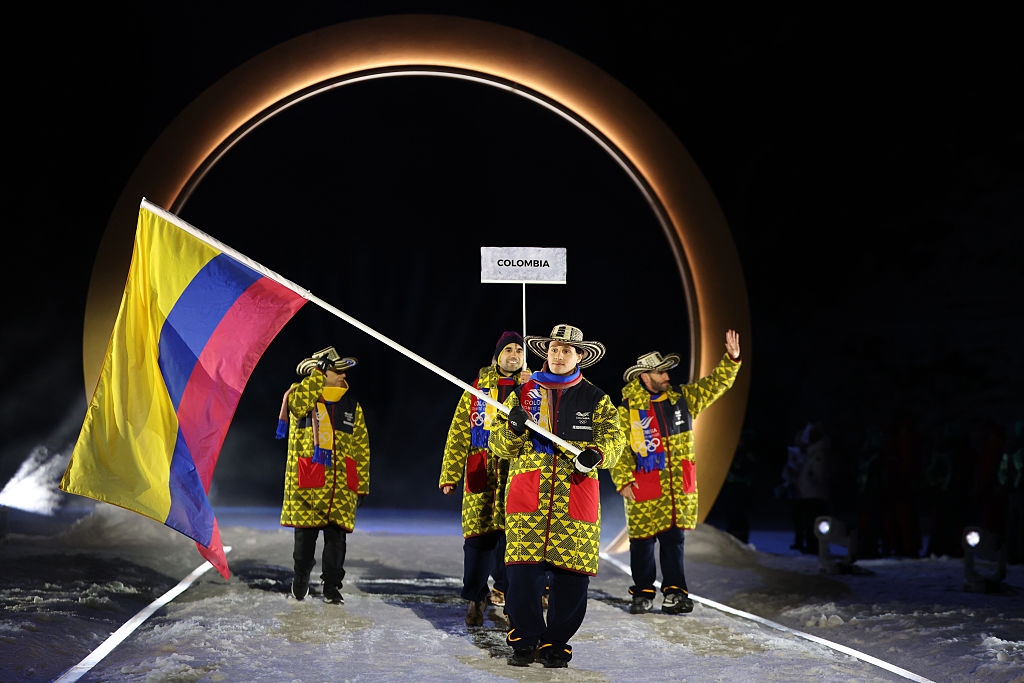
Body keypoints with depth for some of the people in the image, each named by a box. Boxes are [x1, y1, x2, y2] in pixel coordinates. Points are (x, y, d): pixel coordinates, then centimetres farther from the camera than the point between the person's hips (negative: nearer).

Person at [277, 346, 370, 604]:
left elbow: (362, 446, 13)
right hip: (307, 481, -2)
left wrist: (362, 484, 8)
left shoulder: (351, 405, 12)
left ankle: (332, 586, 4)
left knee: (336, 534, -3)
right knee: (305, 532, 5)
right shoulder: (300, 394, 4)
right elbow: (298, 404, -24)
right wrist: (319, 375, -17)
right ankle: (301, 579, 25)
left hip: (342, 483, 2)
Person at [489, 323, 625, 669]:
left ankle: (556, 645, 10)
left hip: (576, 494, 0)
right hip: (527, 494, 0)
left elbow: (614, 438, 4)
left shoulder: (595, 399, 12)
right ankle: (524, 640, 7)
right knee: (523, 570, -7)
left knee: (571, 575, -3)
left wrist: (596, 454, -18)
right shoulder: (523, 393, 14)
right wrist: (514, 427, -10)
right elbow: (499, 446, 11)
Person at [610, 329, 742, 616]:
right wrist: (622, 480, -11)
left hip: (679, 487, 3)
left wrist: (731, 360, -4)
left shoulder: (683, 398, 9)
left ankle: (674, 592, 11)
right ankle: (643, 594, 15)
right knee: (642, 542, 2)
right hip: (644, 488, -3)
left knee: (674, 539, 5)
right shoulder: (627, 409, -3)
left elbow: (715, 385, 10)